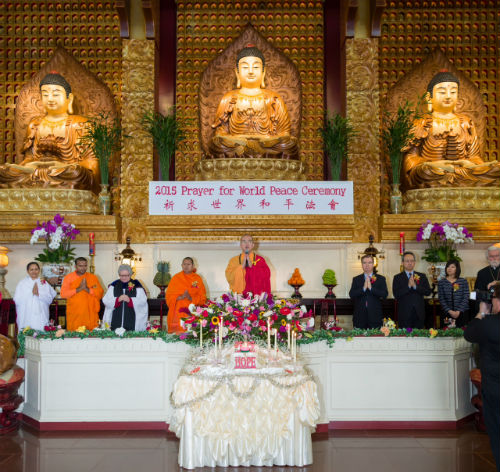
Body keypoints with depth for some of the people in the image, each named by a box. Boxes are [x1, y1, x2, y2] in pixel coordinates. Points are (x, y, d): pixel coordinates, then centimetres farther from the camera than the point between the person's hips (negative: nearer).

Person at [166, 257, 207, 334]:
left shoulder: (197, 278, 9)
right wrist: (180, 297, -13)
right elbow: (169, 296, 4)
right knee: (179, 333, -10)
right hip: (179, 312, 0)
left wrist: (191, 298, -12)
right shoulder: (176, 278, 7)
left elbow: (202, 297, 5)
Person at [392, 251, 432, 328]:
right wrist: (408, 286, -17)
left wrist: (415, 286, -13)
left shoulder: (422, 276, 11)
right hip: (404, 315, -2)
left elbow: (428, 292, 0)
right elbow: (396, 295, -8)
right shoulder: (397, 277, 4)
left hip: (419, 314, 2)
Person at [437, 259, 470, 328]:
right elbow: (441, 299, -1)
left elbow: (466, 298, -1)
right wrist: (450, 311, -11)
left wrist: (458, 311, -11)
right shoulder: (441, 282, 5)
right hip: (446, 313, 0)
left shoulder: (463, 281, 5)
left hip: (461, 313, 0)